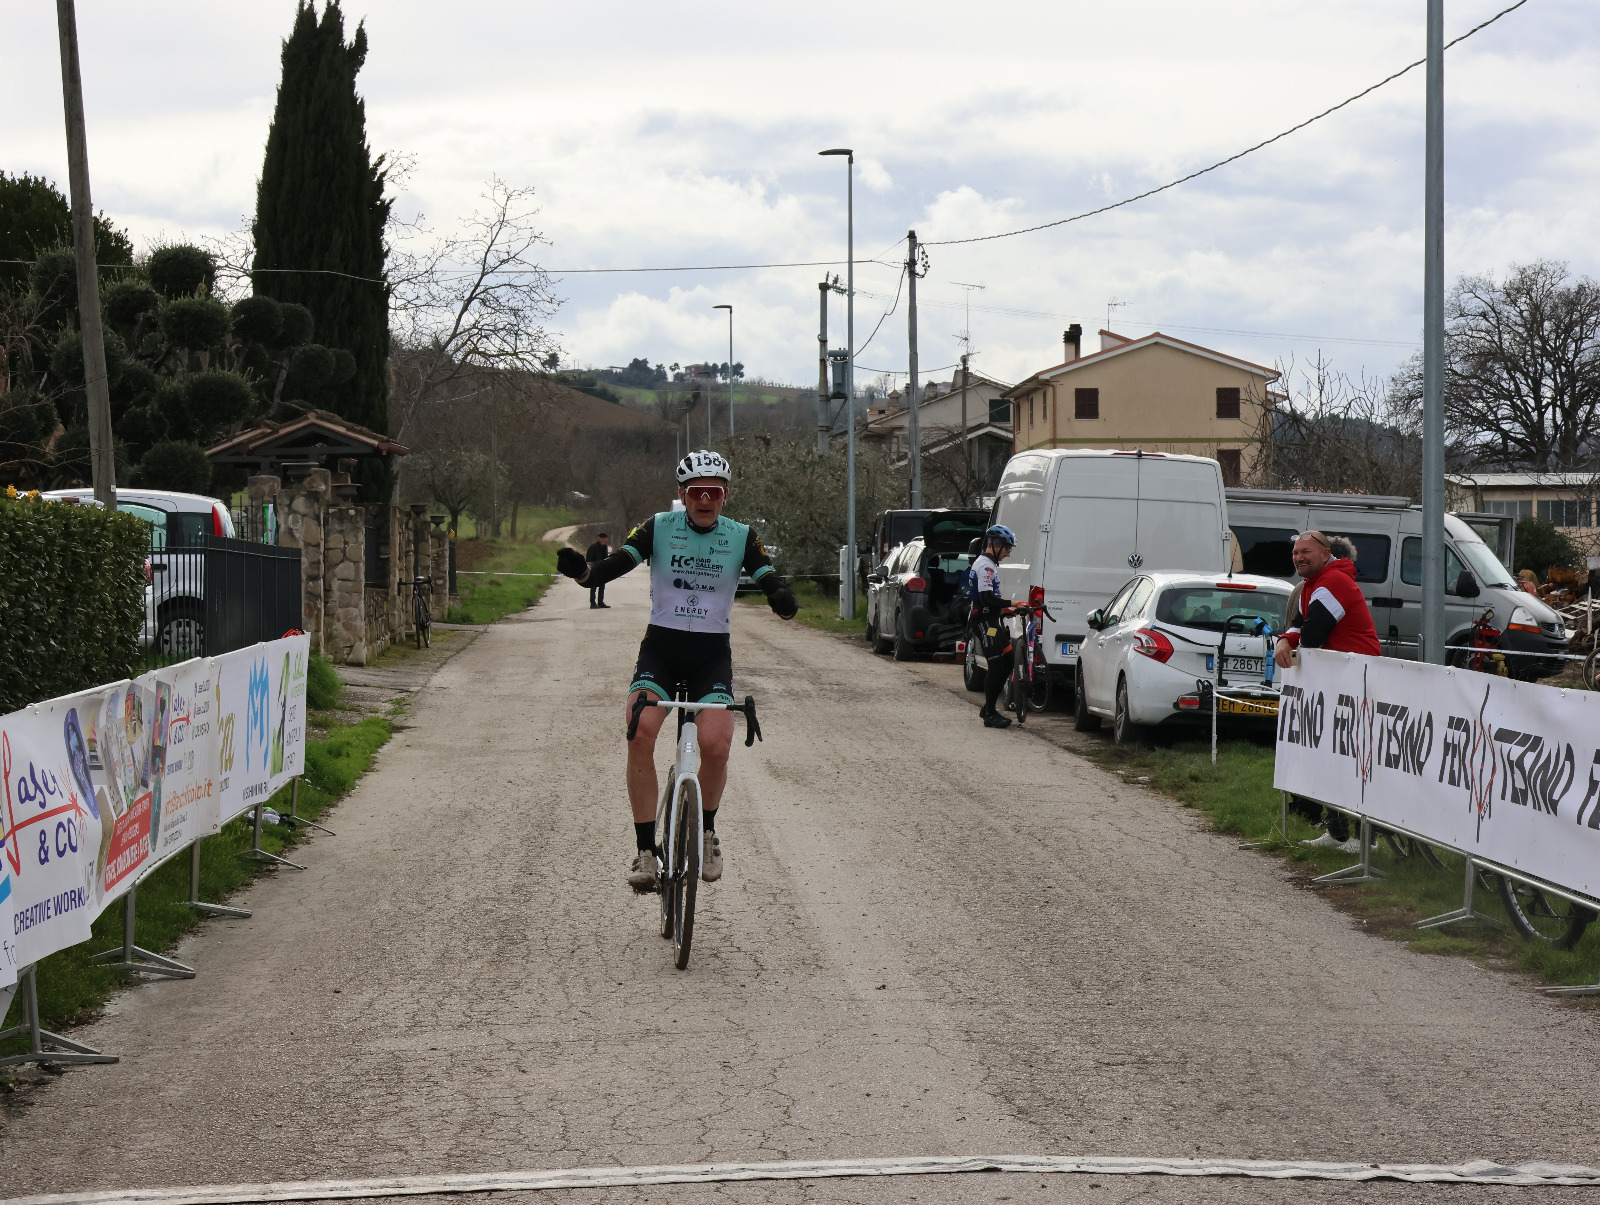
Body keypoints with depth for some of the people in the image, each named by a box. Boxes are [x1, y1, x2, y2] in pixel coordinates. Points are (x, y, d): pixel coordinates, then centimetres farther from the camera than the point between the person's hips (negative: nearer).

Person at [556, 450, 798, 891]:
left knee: (716, 746, -22)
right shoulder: (658, 528, -1)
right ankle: (646, 851, -16)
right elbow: (613, 566, -12)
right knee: (640, 733, -25)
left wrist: (782, 599, -34)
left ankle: (706, 829, 9)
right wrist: (581, 570, -35)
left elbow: (769, 580, -9)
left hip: (712, 654, 0)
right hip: (661, 645, 0)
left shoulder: (741, 537, 1)